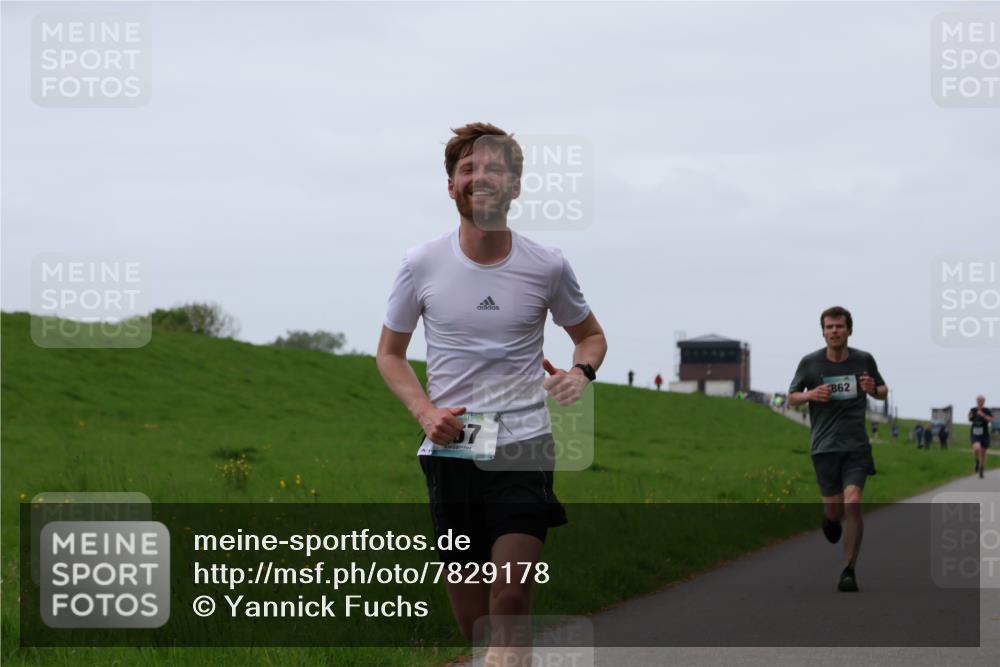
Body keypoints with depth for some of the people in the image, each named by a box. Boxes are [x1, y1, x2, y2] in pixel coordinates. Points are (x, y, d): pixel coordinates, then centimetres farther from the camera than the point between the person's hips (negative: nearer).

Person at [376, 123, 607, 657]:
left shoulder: (547, 267, 1)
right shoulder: (421, 265, 1)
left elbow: (590, 335, 20)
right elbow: (389, 353, 14)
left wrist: (580, 372, -4)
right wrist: (424, 411, -4)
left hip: (524, 447, -1)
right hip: (450, 449, 1)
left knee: (511, 599, -18)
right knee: (473, 625, 4)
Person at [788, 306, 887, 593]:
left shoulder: (864, 360, 2)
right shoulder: (810, 362, 0)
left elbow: (883, 391, 17)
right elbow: (792, 396, 10)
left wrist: (873, 389, -8)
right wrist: (811, 395, -12)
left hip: (856, 445, 0)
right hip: (824, 447, 0)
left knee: (852, 504, -16)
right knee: (835, 509, 2)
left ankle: (849, 571, -8)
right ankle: (829, 518, 43)